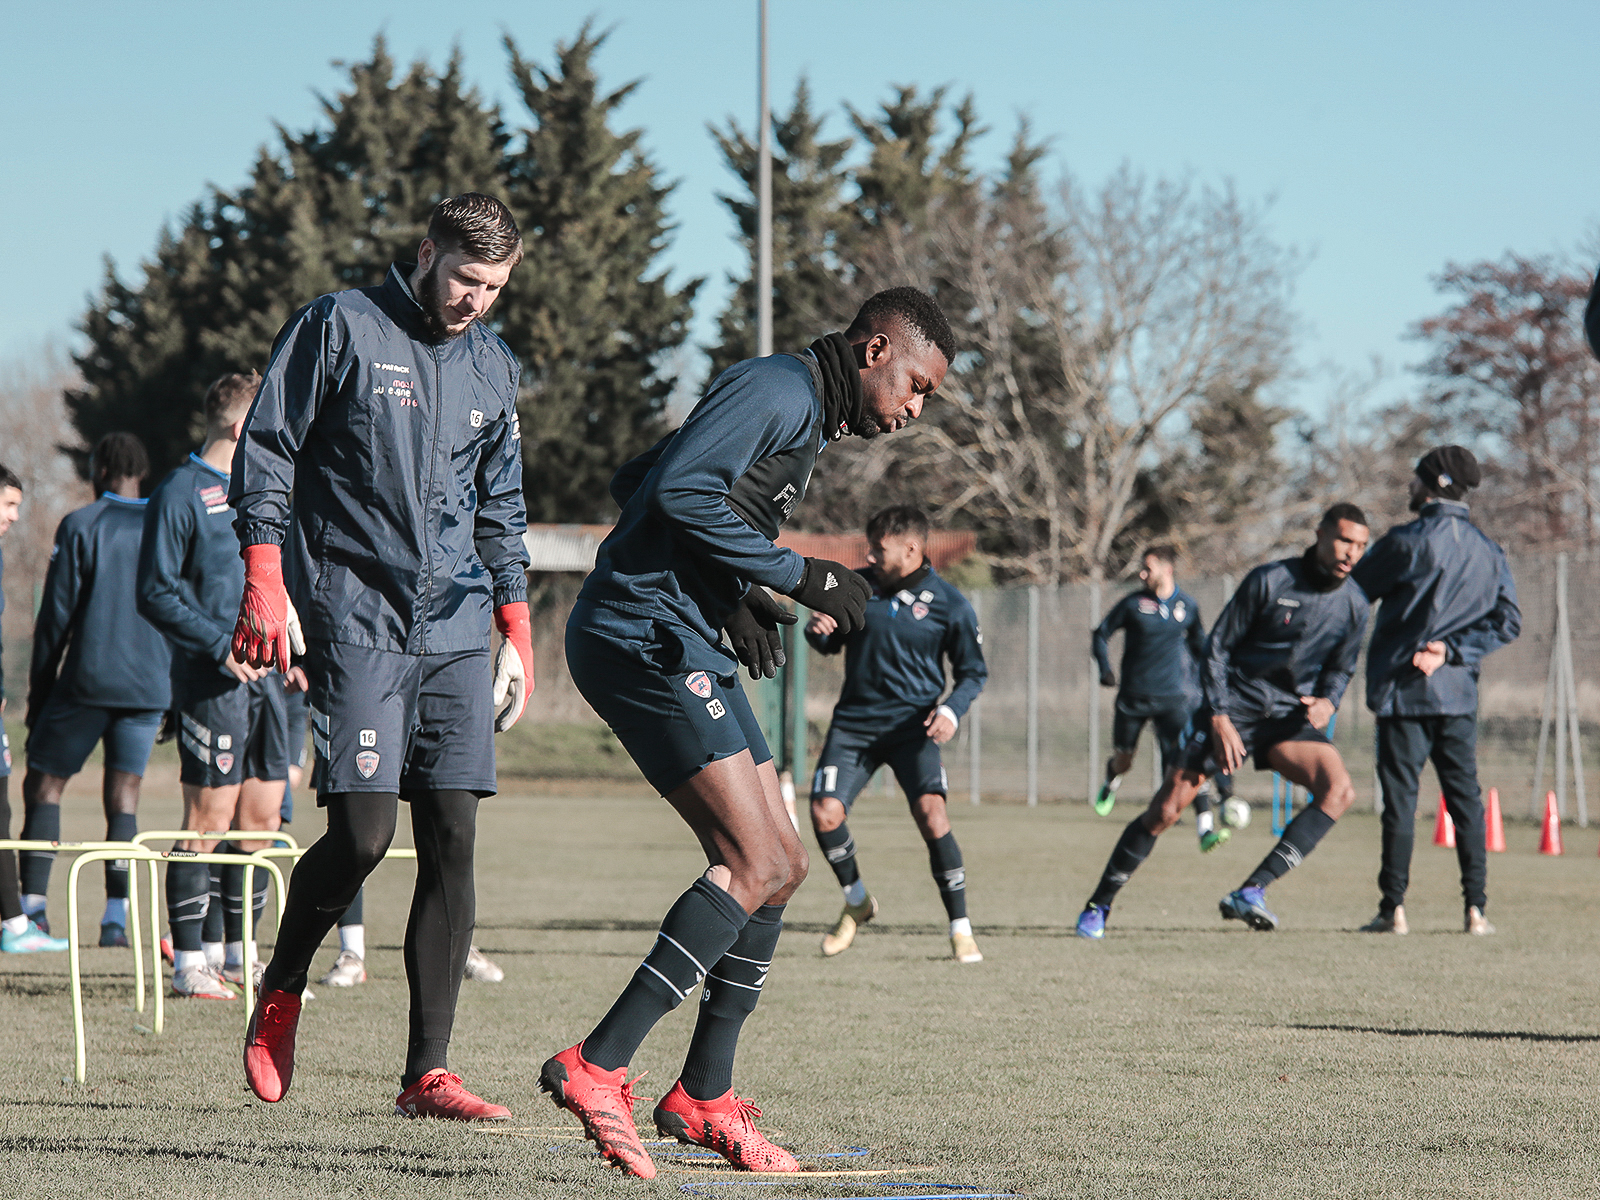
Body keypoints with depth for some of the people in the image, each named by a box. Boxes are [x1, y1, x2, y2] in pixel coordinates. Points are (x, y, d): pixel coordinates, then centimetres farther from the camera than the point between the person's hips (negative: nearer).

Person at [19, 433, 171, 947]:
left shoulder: (80, 526, -2)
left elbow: (55, 616, -3)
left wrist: (38, 692, 4)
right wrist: (179, 699, 18)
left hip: (87, 682, -3)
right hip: (150, 687, 3)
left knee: (44, 784, 7)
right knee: (123, 794, 6)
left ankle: (34, 905, -2)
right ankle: (116, 917, -3)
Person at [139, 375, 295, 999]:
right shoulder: (181, 493, -7)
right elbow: (155, 595, -11)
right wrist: (220, 644, -18)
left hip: (263, 673, 8)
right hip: (210, 683, -8)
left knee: (260, 817, 8)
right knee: (208, 819, -7)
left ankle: (241, 952, 17)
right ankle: (189, 962, -3)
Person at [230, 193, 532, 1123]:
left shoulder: (494, 367, 17)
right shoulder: (340, 327, 1)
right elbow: (267, 449, 0)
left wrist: (518, 634, 19)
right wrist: (264, 581, -9)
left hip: (458, 628, 5)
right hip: (358, 618, -5)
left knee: (453, 839, -3)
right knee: (362, 832, -13)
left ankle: (428, 1073, -1)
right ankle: (281, 993, 16)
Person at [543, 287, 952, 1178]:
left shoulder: (810, 424, 22)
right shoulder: (777, 392, -10)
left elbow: (635, 484, 25)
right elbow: (678, 489, -23)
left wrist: (732, 597, 13)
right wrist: (797, 575, -16)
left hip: (688, 648, 11)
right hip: (643, 632, -11)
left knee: (781, 868, 10)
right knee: (755, 866, -17)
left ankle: (706, 1098, 15)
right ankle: (597, 1067, -19)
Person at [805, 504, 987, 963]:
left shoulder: (949, 605, -5)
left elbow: (973, 671, 5)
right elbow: (830, 645, 17)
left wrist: (952, 709, -15)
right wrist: (816, 629, -8)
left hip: (912, 723, -3)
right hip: (854, 720, 3)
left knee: (930, 812, -23)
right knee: (824, 812, -12)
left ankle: (961, 929, -13)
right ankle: (856, 901, 17)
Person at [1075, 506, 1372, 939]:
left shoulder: (1354, 605, 1)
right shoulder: (1269, 581, -11)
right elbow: (1217, 647, -5)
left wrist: (1328, 701, -6)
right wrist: (1219, 718, -12)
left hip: (1290, 718, 3)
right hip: (1233, 708, -3)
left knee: (1339, 790, -24)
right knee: (1165, 810, -10)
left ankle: (1251, 892, -25)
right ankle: (1098, 905, 9)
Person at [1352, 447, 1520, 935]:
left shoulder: (1408, 542, -10)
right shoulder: (1489, 552, 7)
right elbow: (1507, 622, 1)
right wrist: (1452, 650, -4)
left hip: (1404, 691, -4)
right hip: (1459, 693, 4)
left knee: (1400, 799, -2)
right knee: (1466, 798, 9)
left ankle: (1394, 908, -4)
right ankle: (1475, 908, 4)